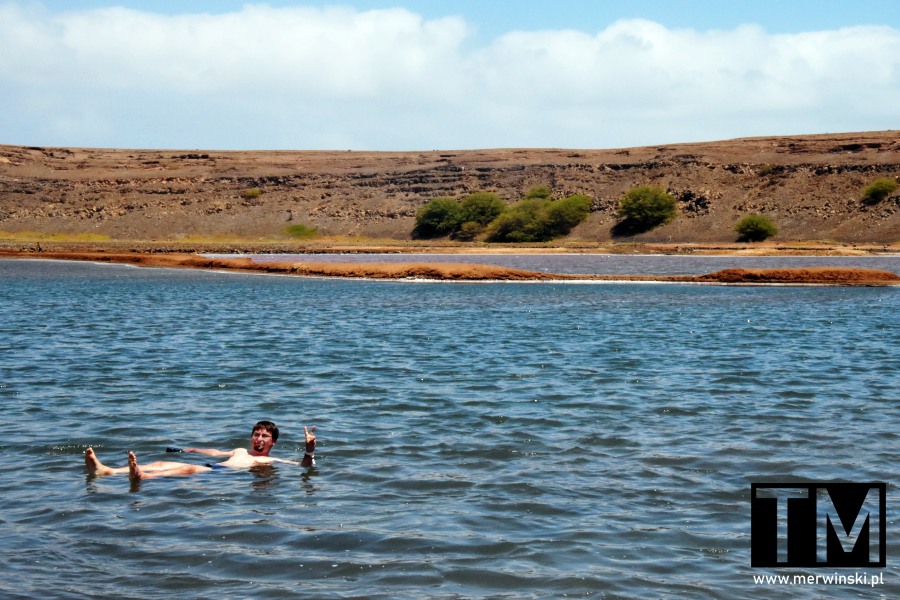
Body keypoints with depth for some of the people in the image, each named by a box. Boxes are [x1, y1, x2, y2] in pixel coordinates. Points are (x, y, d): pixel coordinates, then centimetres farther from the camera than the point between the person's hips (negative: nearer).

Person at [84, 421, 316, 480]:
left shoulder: (273, 461, 18)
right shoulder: (240, 451, 37)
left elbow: (303, 467, 5)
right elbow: (215, 452, 51)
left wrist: (309, 451, -13)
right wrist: (189, 449, 52)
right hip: (211, 468, 7)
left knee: (190, 469, -35)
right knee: (163, 463, -14)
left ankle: (142, 476, -61)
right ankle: (106, 470, -31)